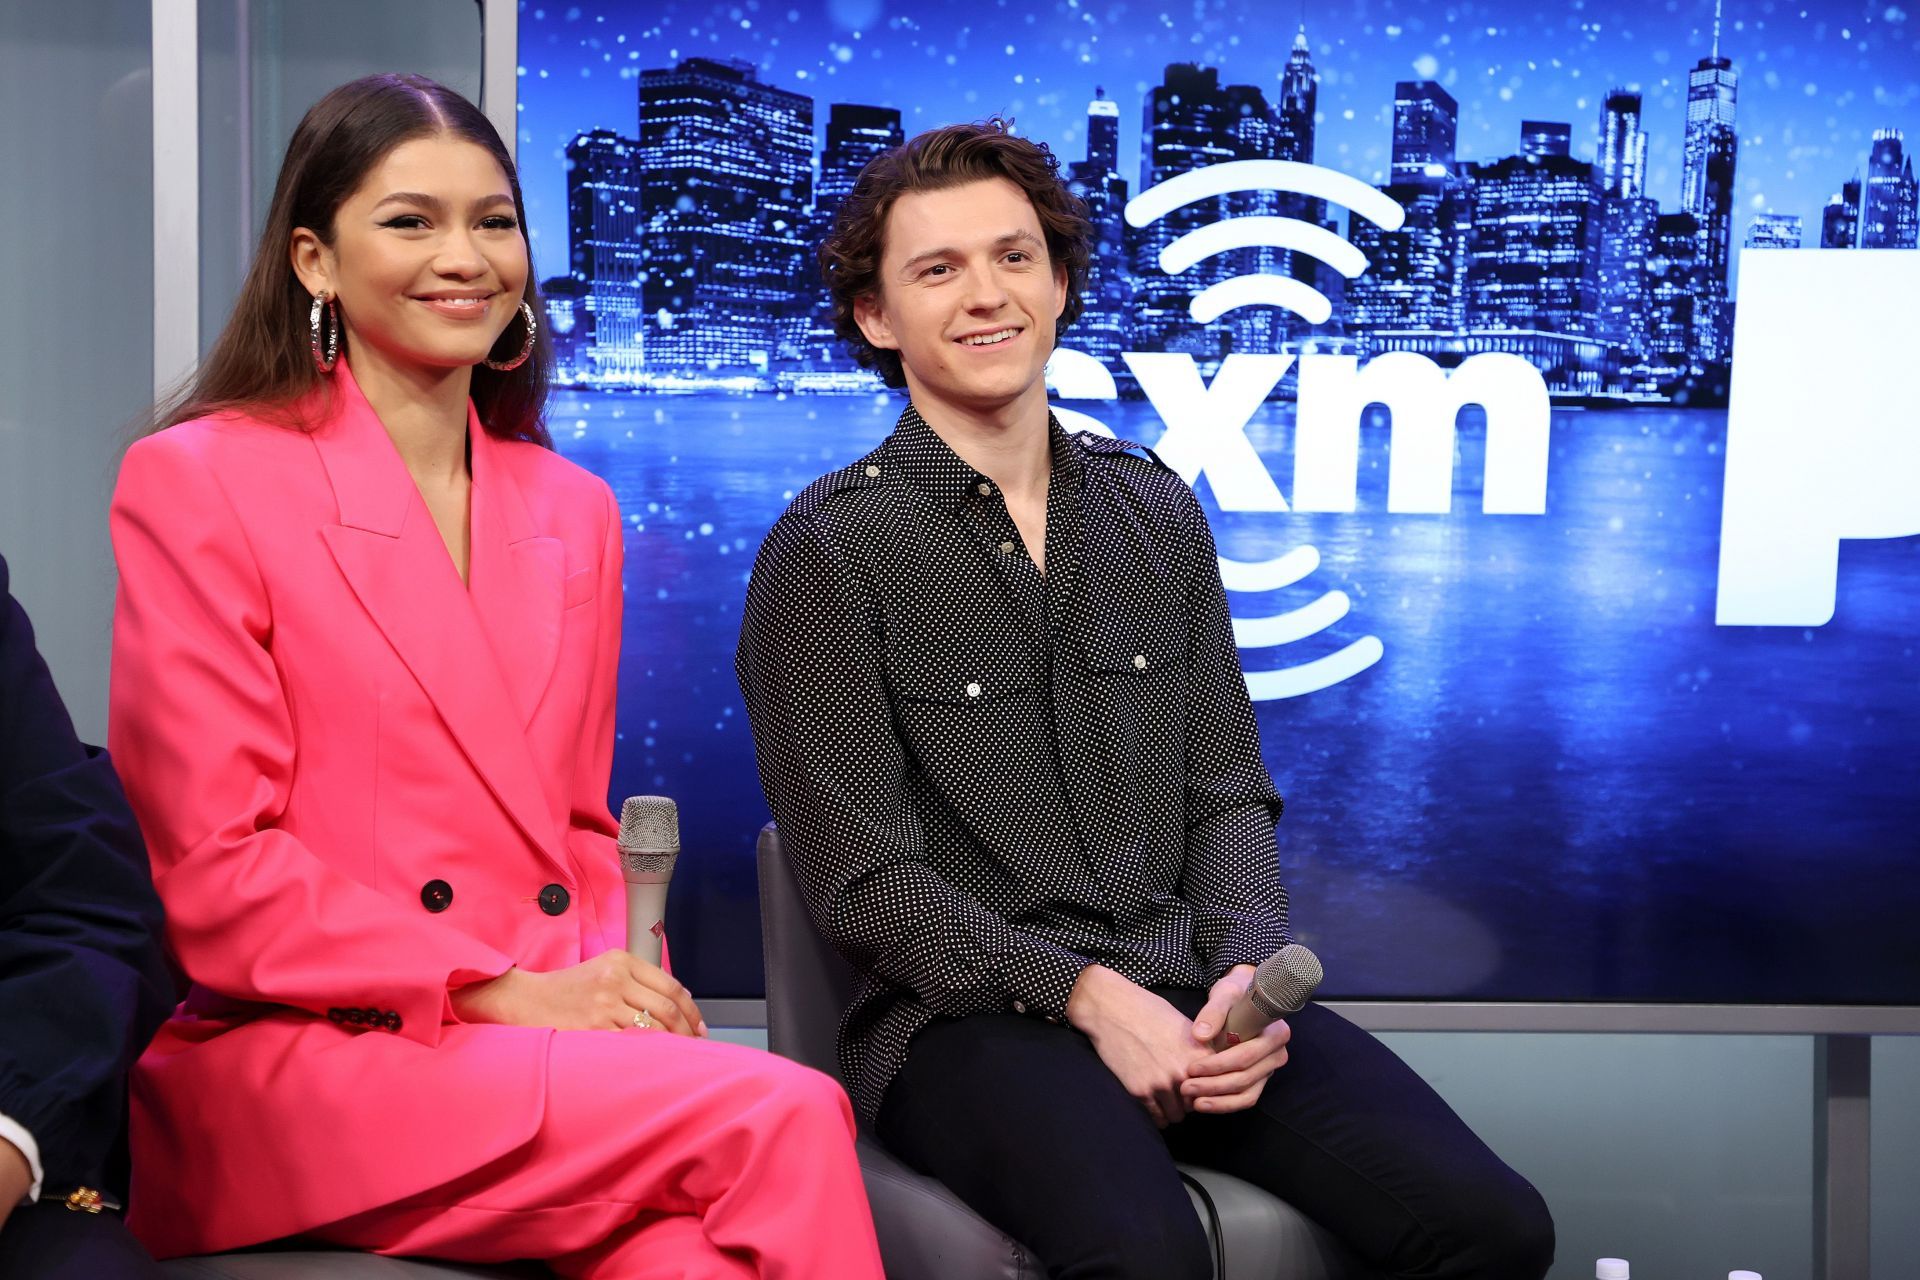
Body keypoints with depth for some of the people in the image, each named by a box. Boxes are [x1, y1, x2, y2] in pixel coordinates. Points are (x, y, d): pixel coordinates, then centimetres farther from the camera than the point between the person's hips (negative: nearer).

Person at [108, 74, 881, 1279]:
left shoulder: (576, 512, 17)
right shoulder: (198, 483, 0)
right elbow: (211, 875, -6)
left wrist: (620, 989, -2)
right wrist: (503, 990, -14)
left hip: (551, 1037, 5)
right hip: (303, 1053, -4)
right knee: (785, 1115, -27)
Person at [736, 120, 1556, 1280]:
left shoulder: (1155, 513, 15)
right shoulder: (829, 552, -1)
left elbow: (1227, 795, 13)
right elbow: (865, 878, -6)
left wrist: (1250, 975, -6)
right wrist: (1086, 995, -15)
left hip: (1186, 1000, 5)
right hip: (966, 1014, -5)